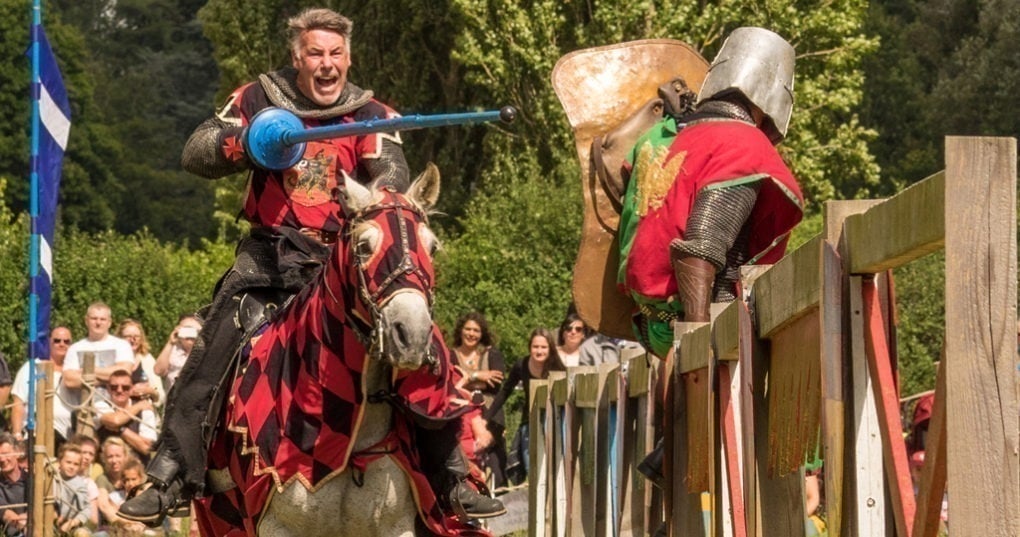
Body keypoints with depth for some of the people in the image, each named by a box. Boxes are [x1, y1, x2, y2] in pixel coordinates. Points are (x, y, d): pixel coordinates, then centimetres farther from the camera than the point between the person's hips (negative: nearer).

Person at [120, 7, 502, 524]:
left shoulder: (371, 116, 2)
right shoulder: (259, 99, 3)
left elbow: (394, 177, -15)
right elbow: (195, 154, 0)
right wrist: (245, 144, -21)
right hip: (270, 254, 0)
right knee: (204, 367, -7)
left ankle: (450, 478, 3)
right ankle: (171, 478, 2)